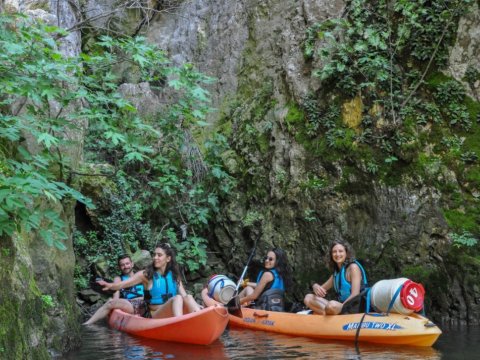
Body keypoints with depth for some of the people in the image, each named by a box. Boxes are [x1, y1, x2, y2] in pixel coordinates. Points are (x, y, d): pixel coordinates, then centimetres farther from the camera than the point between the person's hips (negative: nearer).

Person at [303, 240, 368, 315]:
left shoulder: (353, 267, -6)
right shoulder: (336, 272, 17)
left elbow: (355, 295, -15)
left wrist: (341, 307, -22)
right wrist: (315, 286, -8)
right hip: (341, 307, 8)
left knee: (332, 305, -39)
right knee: (308, 298, -4)